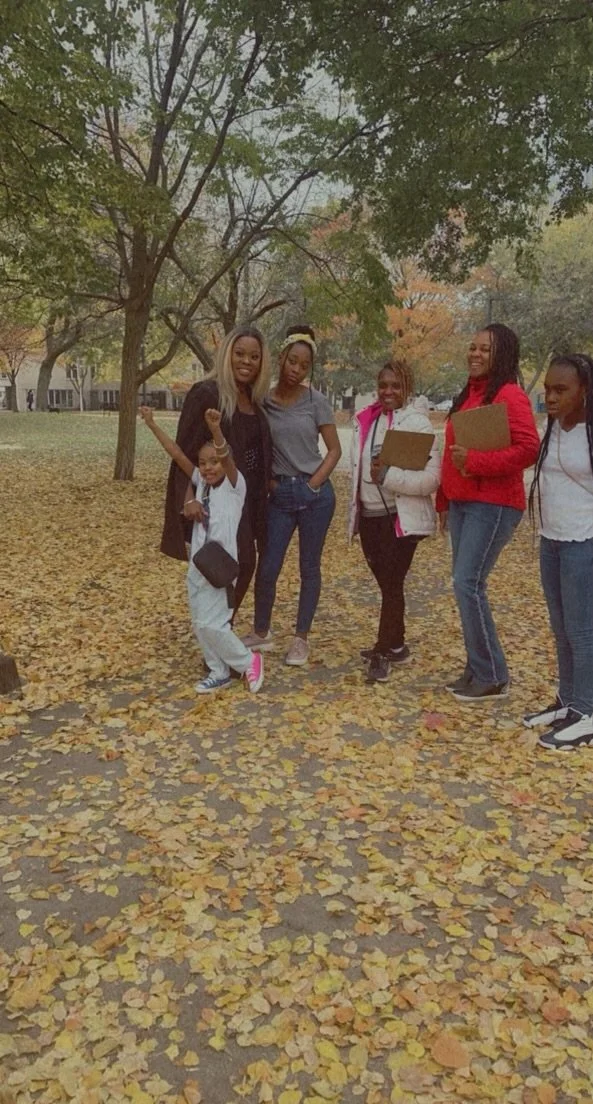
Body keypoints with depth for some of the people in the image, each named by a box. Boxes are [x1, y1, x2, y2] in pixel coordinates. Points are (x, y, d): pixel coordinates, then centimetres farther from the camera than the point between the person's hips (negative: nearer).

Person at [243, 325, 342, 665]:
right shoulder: (263, 401, 1)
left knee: (309, 567, 7)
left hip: (315, 494, -1)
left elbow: (335, 449, 1)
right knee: (267, 568, 2)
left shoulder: (317, 401, -3)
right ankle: (261, 632, 23)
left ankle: (301, 639, 19)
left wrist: (315, 483, -9)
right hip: (279, 494, 1)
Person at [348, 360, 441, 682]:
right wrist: (354, 513, 13)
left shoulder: (417, 423, -10)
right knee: (386, 583, 15)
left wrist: (390, 475, -25)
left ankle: (383, 651, 7)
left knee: (392, 584, -3)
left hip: (401, 518, -6)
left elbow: (431, 478, -17)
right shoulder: (365, 421, 9)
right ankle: (395, 645, 28)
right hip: (369, 516, 6)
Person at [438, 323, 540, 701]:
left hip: (494, 505, -9)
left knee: (469, 585, -11)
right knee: (467, 586, 9)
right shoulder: (469, 394, 16)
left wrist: (475, 461, -23)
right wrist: (444, 499, 21)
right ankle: (477, 669, 19)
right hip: (462, 502, 9)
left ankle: (493, 676, 1)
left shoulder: (510, 396, -11)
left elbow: (529, 449, -21)